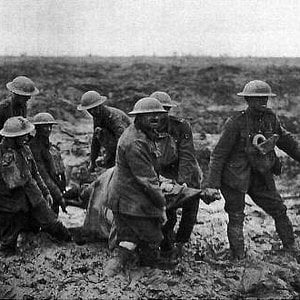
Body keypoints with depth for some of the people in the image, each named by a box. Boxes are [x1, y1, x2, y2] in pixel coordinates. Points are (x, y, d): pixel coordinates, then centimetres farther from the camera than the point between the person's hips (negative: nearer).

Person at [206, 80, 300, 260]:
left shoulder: (271, 118, -2)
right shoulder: (236, 122, -19)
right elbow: (219, 153, -15)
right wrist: (213, 183, -16)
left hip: (261, 176, 6)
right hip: (236, 177, -6)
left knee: (279, 210, 10)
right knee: (236, 217, 0)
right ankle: (239, 257, 9)